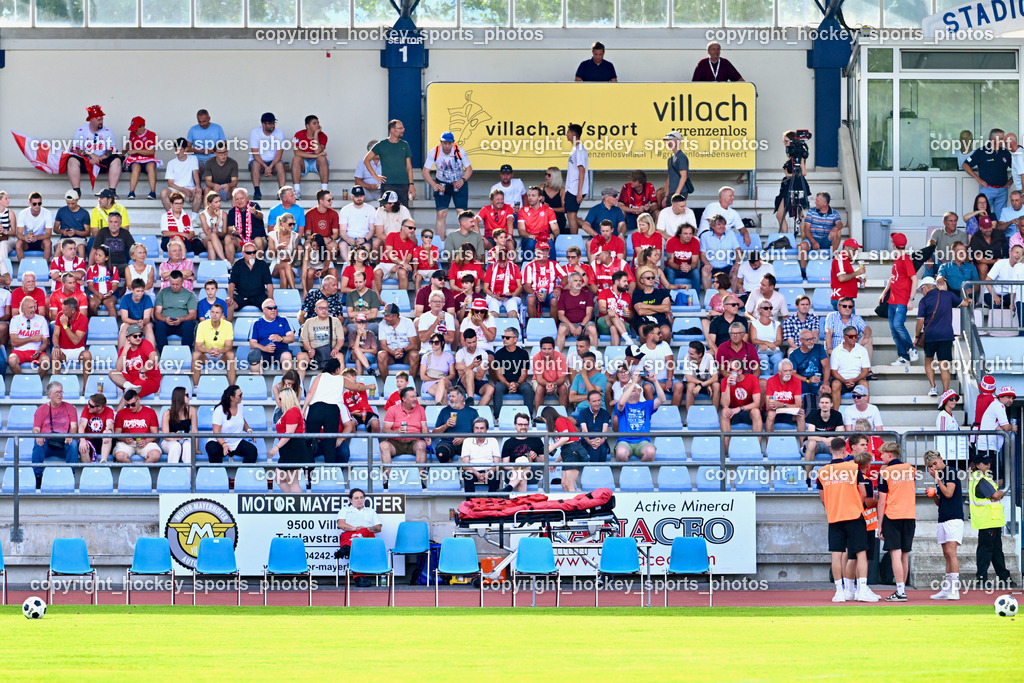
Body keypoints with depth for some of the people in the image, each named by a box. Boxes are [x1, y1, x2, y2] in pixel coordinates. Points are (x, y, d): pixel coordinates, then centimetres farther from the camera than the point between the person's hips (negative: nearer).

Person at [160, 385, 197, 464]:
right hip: (168, 441, -2)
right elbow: (165, 434, -11)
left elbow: (194, 431, 0)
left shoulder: (191, 411, 0)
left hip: (185, 440, 2)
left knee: (187, 445, -34)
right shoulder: (167, 413, -7)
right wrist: (174, 439, -32)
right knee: (176, 446, -37)